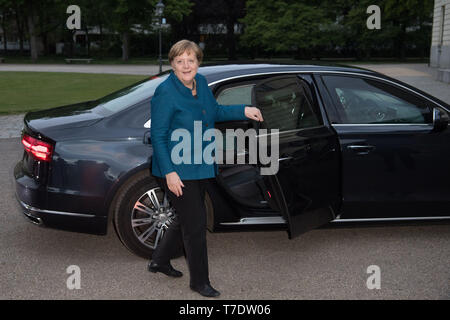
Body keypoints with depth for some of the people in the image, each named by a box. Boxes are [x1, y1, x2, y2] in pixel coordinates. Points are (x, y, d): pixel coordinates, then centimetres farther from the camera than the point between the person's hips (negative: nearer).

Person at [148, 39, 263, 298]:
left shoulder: (201, 82, 5)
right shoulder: (165, 92, -17)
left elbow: (215, 111, 22)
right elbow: (158, 136, -16)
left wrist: (243, 111, 10)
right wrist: (169, 172, -21)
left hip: (201, 167, 8)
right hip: (177, 171, -8)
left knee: (187, 219, 19)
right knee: (196, 223, -2)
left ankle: (160, 261, 41)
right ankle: (199, 281, 16)